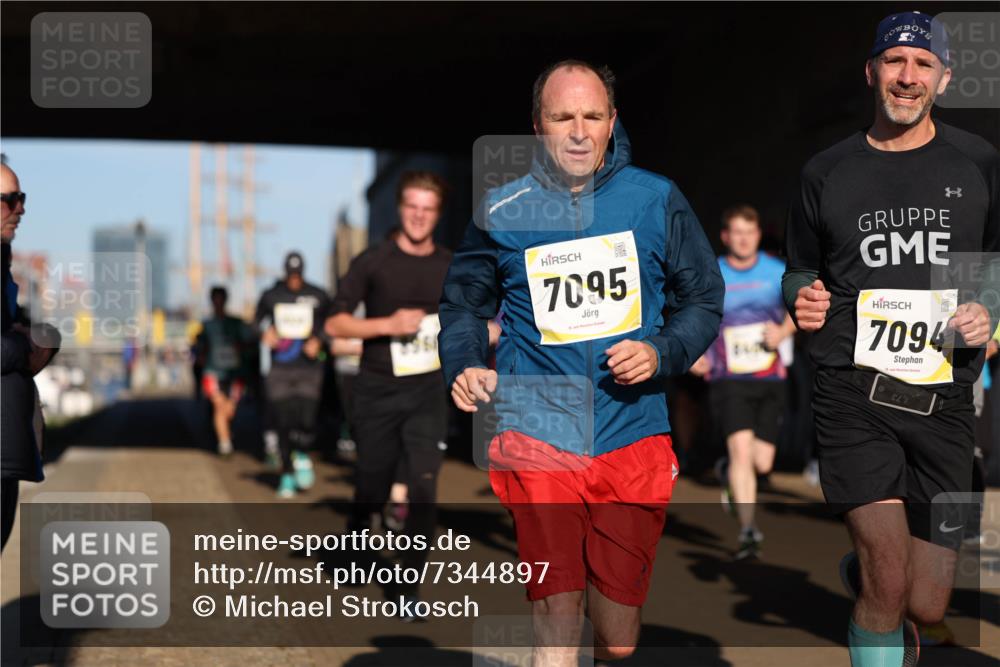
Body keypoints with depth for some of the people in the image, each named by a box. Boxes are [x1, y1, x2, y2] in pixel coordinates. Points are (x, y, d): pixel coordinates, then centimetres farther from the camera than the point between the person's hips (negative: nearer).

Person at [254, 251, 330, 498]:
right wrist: (266, 331, -2)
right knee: (283, 422, 0)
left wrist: (319, 340, -3)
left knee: (306, 419, -14)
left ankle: (301, 455, 17)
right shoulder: (271, 296, 6)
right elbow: (258, 319, 19)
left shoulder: (318, 296, 4)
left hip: (309, 368, -1)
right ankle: (287, 474, 14)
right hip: (280, 369, 1)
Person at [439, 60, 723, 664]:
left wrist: (661, 353, -7)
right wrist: (465, 367, -2)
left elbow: (704, 300, 11)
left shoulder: (657, 200, 4)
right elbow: (465, 304, 17)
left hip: (633, 437, 1)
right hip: (539, 437, -1)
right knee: (556, 607, -14)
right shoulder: (502, 211, 4)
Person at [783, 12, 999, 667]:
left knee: (927, 607, 5)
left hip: (944, 398, 2)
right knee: (889, 586, -16)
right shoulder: (828, 171, 9)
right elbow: (799, 270, 20)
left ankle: (861, 569, 38)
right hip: (855, 392, -2)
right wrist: (803, 298, -1)